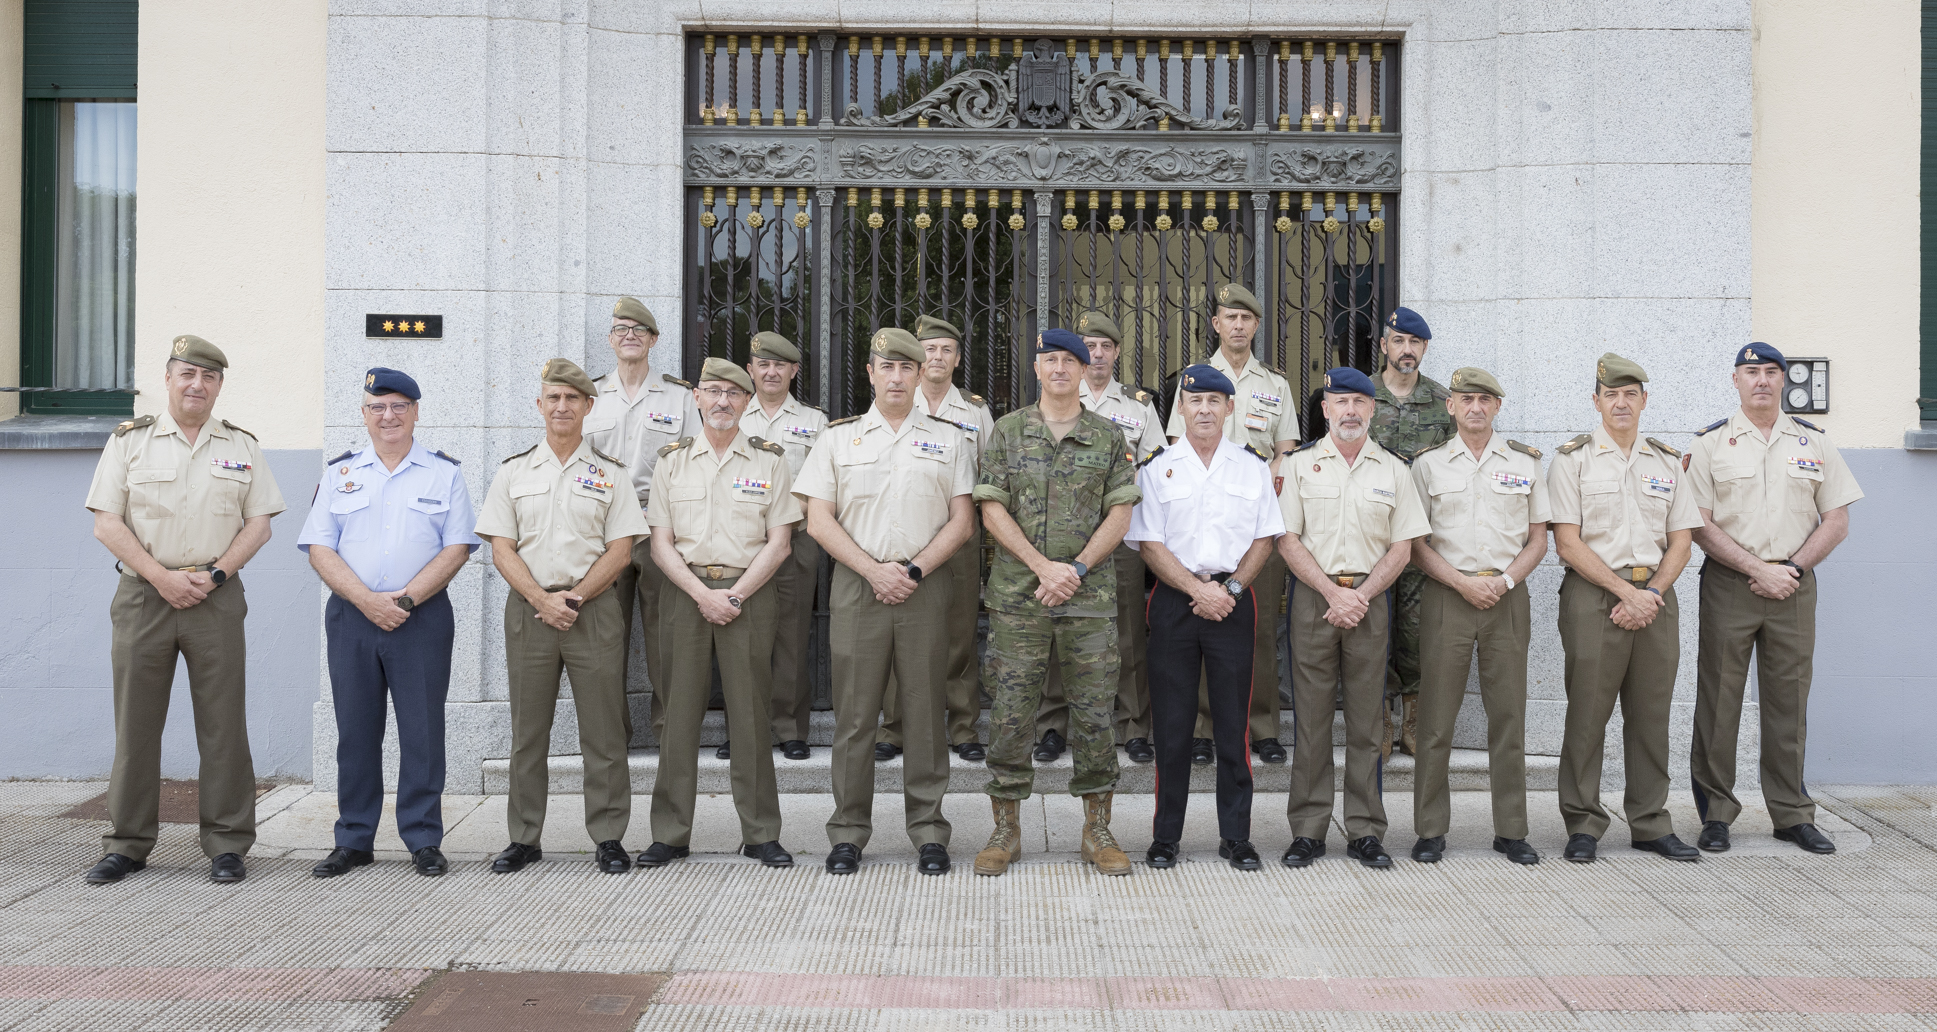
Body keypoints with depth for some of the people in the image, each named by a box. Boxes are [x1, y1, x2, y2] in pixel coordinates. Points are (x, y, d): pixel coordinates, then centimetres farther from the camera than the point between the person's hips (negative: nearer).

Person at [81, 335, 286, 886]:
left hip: (217, 596, 0)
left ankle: (227, 845, 7)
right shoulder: (129, 441, 6)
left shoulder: (242, 447, 10)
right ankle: (127, 844, 15)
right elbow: (107, 523, 0)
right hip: (142, 595, 0)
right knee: (136, 722, 3)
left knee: (223, 723, 0)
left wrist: (213, 574, -7)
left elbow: (259, 524, 7)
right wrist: (162, 577, -10)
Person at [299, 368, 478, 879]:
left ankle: (424, 841, 8)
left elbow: (457, 548, -1)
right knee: (355, 731, 6)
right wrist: (366, 598, -11)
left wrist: (406, 598, -12)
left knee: (422, 730, -1)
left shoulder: (444, 472, 6)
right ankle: (353, 841, 17)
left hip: (422, 618, -2)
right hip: (351, 615, 2)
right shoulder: (339, 472, 11)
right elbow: (319, 549, 4)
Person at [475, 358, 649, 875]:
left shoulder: (610, 473, 6)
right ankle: (524, 837, 17)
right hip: (528, 610, 1)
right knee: (528, 731, 7)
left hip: (594, 610, -1)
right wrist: (542, 600, -10)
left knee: (602, 731, 0)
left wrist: (573, 598, -10)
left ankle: (609, 838, 9)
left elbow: (620, 550, 1)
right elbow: (502, 548, 4)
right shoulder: (513, 471, 10)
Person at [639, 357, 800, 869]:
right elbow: (660, 543, 4)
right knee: (680, 712, 3)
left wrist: (735, 595, -10)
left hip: (749, 594, -1)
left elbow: (779, 543, 1)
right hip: (685, 592, 1)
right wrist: (701, 593, -9)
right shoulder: (673, 460, 9)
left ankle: (761, 833, 10)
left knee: (750, 715, 1)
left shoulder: (769, 460, 5)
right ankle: (670, 833, 12)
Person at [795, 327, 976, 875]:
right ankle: (848, 831, 12)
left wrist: (912, 571, -8)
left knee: (924, 711, 3)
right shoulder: (838, 438, 10)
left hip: (926, 586, 0)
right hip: (856, 585, 0)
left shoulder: (950, 439, 10)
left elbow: (962, 521, 5)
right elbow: (818, 521, 4)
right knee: (854, 712, 2)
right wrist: (875, 571, -8)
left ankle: (929, 830, 12)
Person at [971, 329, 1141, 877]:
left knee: (1094, 713, 3)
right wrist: (1043, 565, -12)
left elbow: (1120, 514, 3)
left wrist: (1077, 569, -11)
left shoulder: (1109, 437, 8)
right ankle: (1005, 828, 14)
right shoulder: (1006, 432, 7)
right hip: (1017, 596, 0)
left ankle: (1098, 828, 16)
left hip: (1091, 596, 1)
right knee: (1010, 712, 2)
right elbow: (992, 509, 0)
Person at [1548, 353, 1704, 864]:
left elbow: (1680, 541, 10)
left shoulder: (1667, 461, 13)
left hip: (1655, 597, 4)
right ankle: (1583, 826, 6)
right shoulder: (1573, 459, 0)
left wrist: (1651, 594, -6)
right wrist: (1626, 590, -12)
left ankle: (1651, 824, 18)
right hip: (1593, 596, -4)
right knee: (1587, 711, -3)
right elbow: (1567, 543, -7)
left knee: (1651, 713, 8)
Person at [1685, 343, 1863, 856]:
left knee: (1788, 702, 7)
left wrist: (1792, 569, -6)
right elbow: (1700, 525, -4)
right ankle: (1715, 813, 8)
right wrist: (1759, 569, -12)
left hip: (1794, 585, 2)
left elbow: (1836, 520, 7)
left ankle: (1792, 814, 16)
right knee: (1718, 701, 0)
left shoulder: (1814, 443, 9)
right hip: (1728, 584, -2)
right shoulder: (1710, 444, 2)